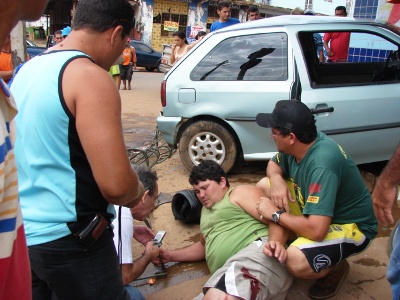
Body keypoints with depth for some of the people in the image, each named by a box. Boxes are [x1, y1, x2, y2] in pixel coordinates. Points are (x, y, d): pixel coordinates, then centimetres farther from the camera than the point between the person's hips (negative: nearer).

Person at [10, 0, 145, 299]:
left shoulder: (28, 69, 8)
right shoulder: (91, 77, -19)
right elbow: (116, 185, -26)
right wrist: (138, 194, -3)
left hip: (20, 233, 8)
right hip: (67, 241, -8)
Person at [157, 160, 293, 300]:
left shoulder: (240, 193, 13)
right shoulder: (206, 210, 36)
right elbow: (204, 245, 48)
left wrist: (276, 242, -22)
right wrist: (171, 255, 37)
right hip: (229, 279, 7)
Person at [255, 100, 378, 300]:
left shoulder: (321, 165, -36)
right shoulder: (297, 146, -11)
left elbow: (316, 230, -41)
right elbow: (274, 165, 10)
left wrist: (276, 214, -25)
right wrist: (277, 180, -15)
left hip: (351, 226, -8)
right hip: (317, 211, 8)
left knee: (296, 261, -34)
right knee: (264, 186, 3)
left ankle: (336, 267, 1)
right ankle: (293, 239, 11)